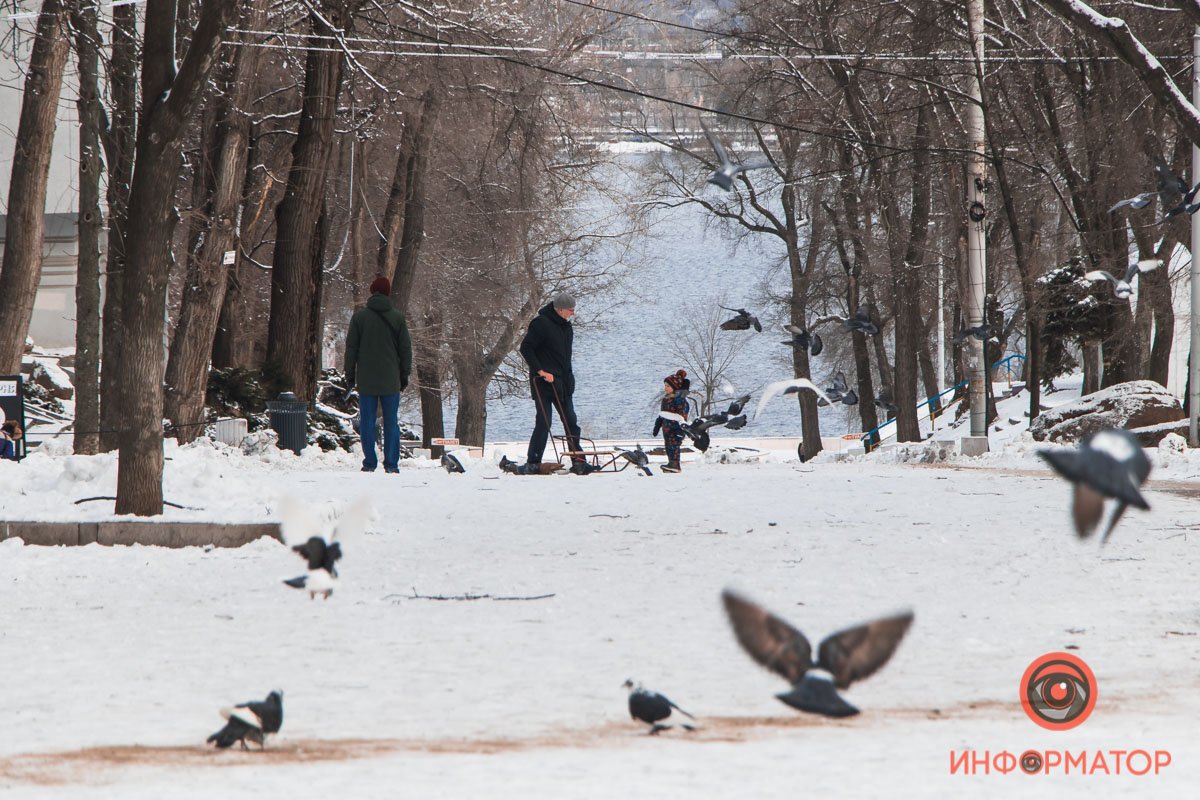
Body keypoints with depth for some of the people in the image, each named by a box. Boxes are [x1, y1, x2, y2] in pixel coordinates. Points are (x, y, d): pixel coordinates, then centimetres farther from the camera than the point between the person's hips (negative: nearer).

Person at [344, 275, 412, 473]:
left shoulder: (359, 316, -2)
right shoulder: (397, 318, 0)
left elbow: (351, 347, 1)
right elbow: (405, 349, 4)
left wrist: (350, 373, 8)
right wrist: (405, 375, 13)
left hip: (366, 380, -1)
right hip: (390, 380, 1)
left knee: (367, 421, 4)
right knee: (391, 421, 5)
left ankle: (370, 462, 0)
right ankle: (391, 463, 3)